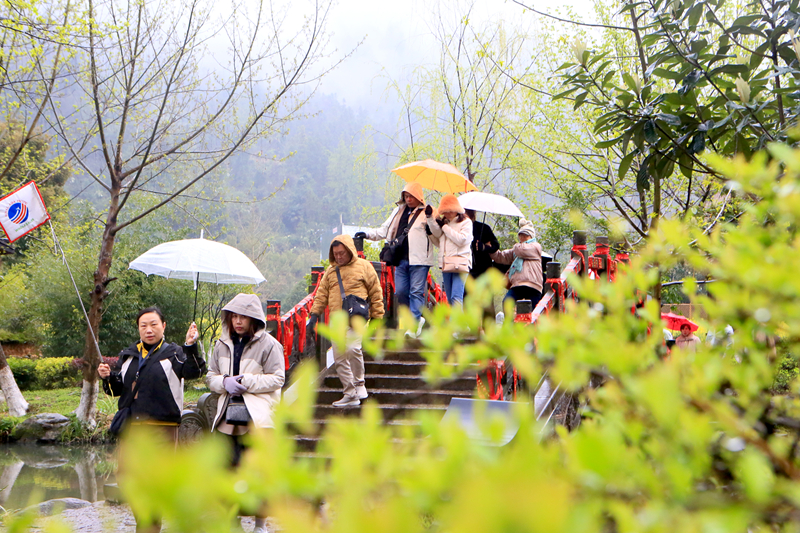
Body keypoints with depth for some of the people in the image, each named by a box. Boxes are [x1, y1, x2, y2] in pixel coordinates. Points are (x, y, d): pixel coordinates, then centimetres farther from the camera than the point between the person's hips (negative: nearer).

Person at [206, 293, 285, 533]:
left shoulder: (268, 344, -2)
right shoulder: (222, 344, 13)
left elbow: (277, 379, -5)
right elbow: (211, 376, 16)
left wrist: (247, 382, -13)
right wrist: (225, 383, -6)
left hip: (258, 415, -5)